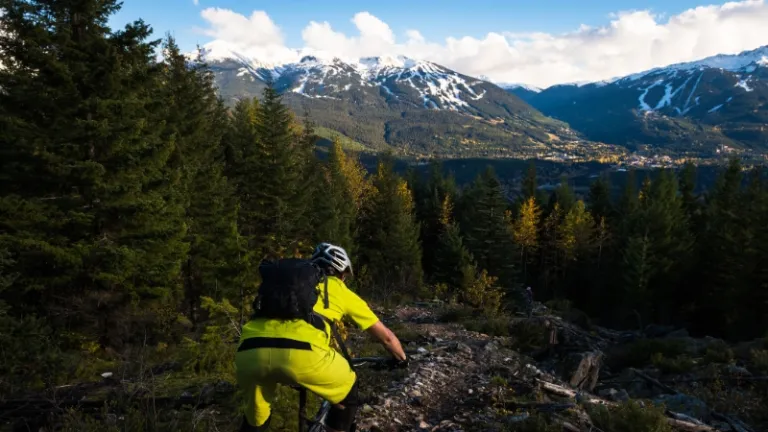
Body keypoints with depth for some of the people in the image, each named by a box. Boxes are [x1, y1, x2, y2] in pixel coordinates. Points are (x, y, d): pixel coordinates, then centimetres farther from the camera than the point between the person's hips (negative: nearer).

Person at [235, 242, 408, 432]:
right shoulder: (340, 290, 28)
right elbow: (385, 335, 36)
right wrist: (401, 359, 56)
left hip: (249, 351, 4)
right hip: (302, 352, -4)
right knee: (348, 394, 26)